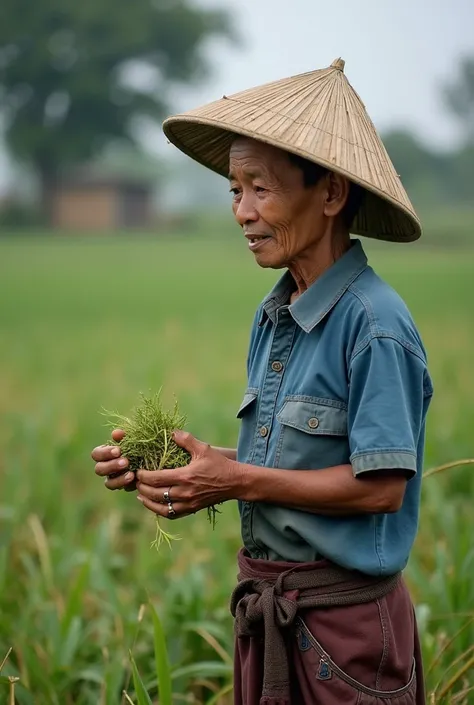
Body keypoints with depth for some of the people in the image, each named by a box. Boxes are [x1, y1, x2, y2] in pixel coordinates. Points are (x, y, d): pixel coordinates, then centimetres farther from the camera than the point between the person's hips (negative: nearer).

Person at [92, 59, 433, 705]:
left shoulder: (373, 325, -18)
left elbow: (381, 485, -20)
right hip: (267, 605, 7)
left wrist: (238, 480, -19)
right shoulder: (271, 318, 7)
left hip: (343, 619, -7)